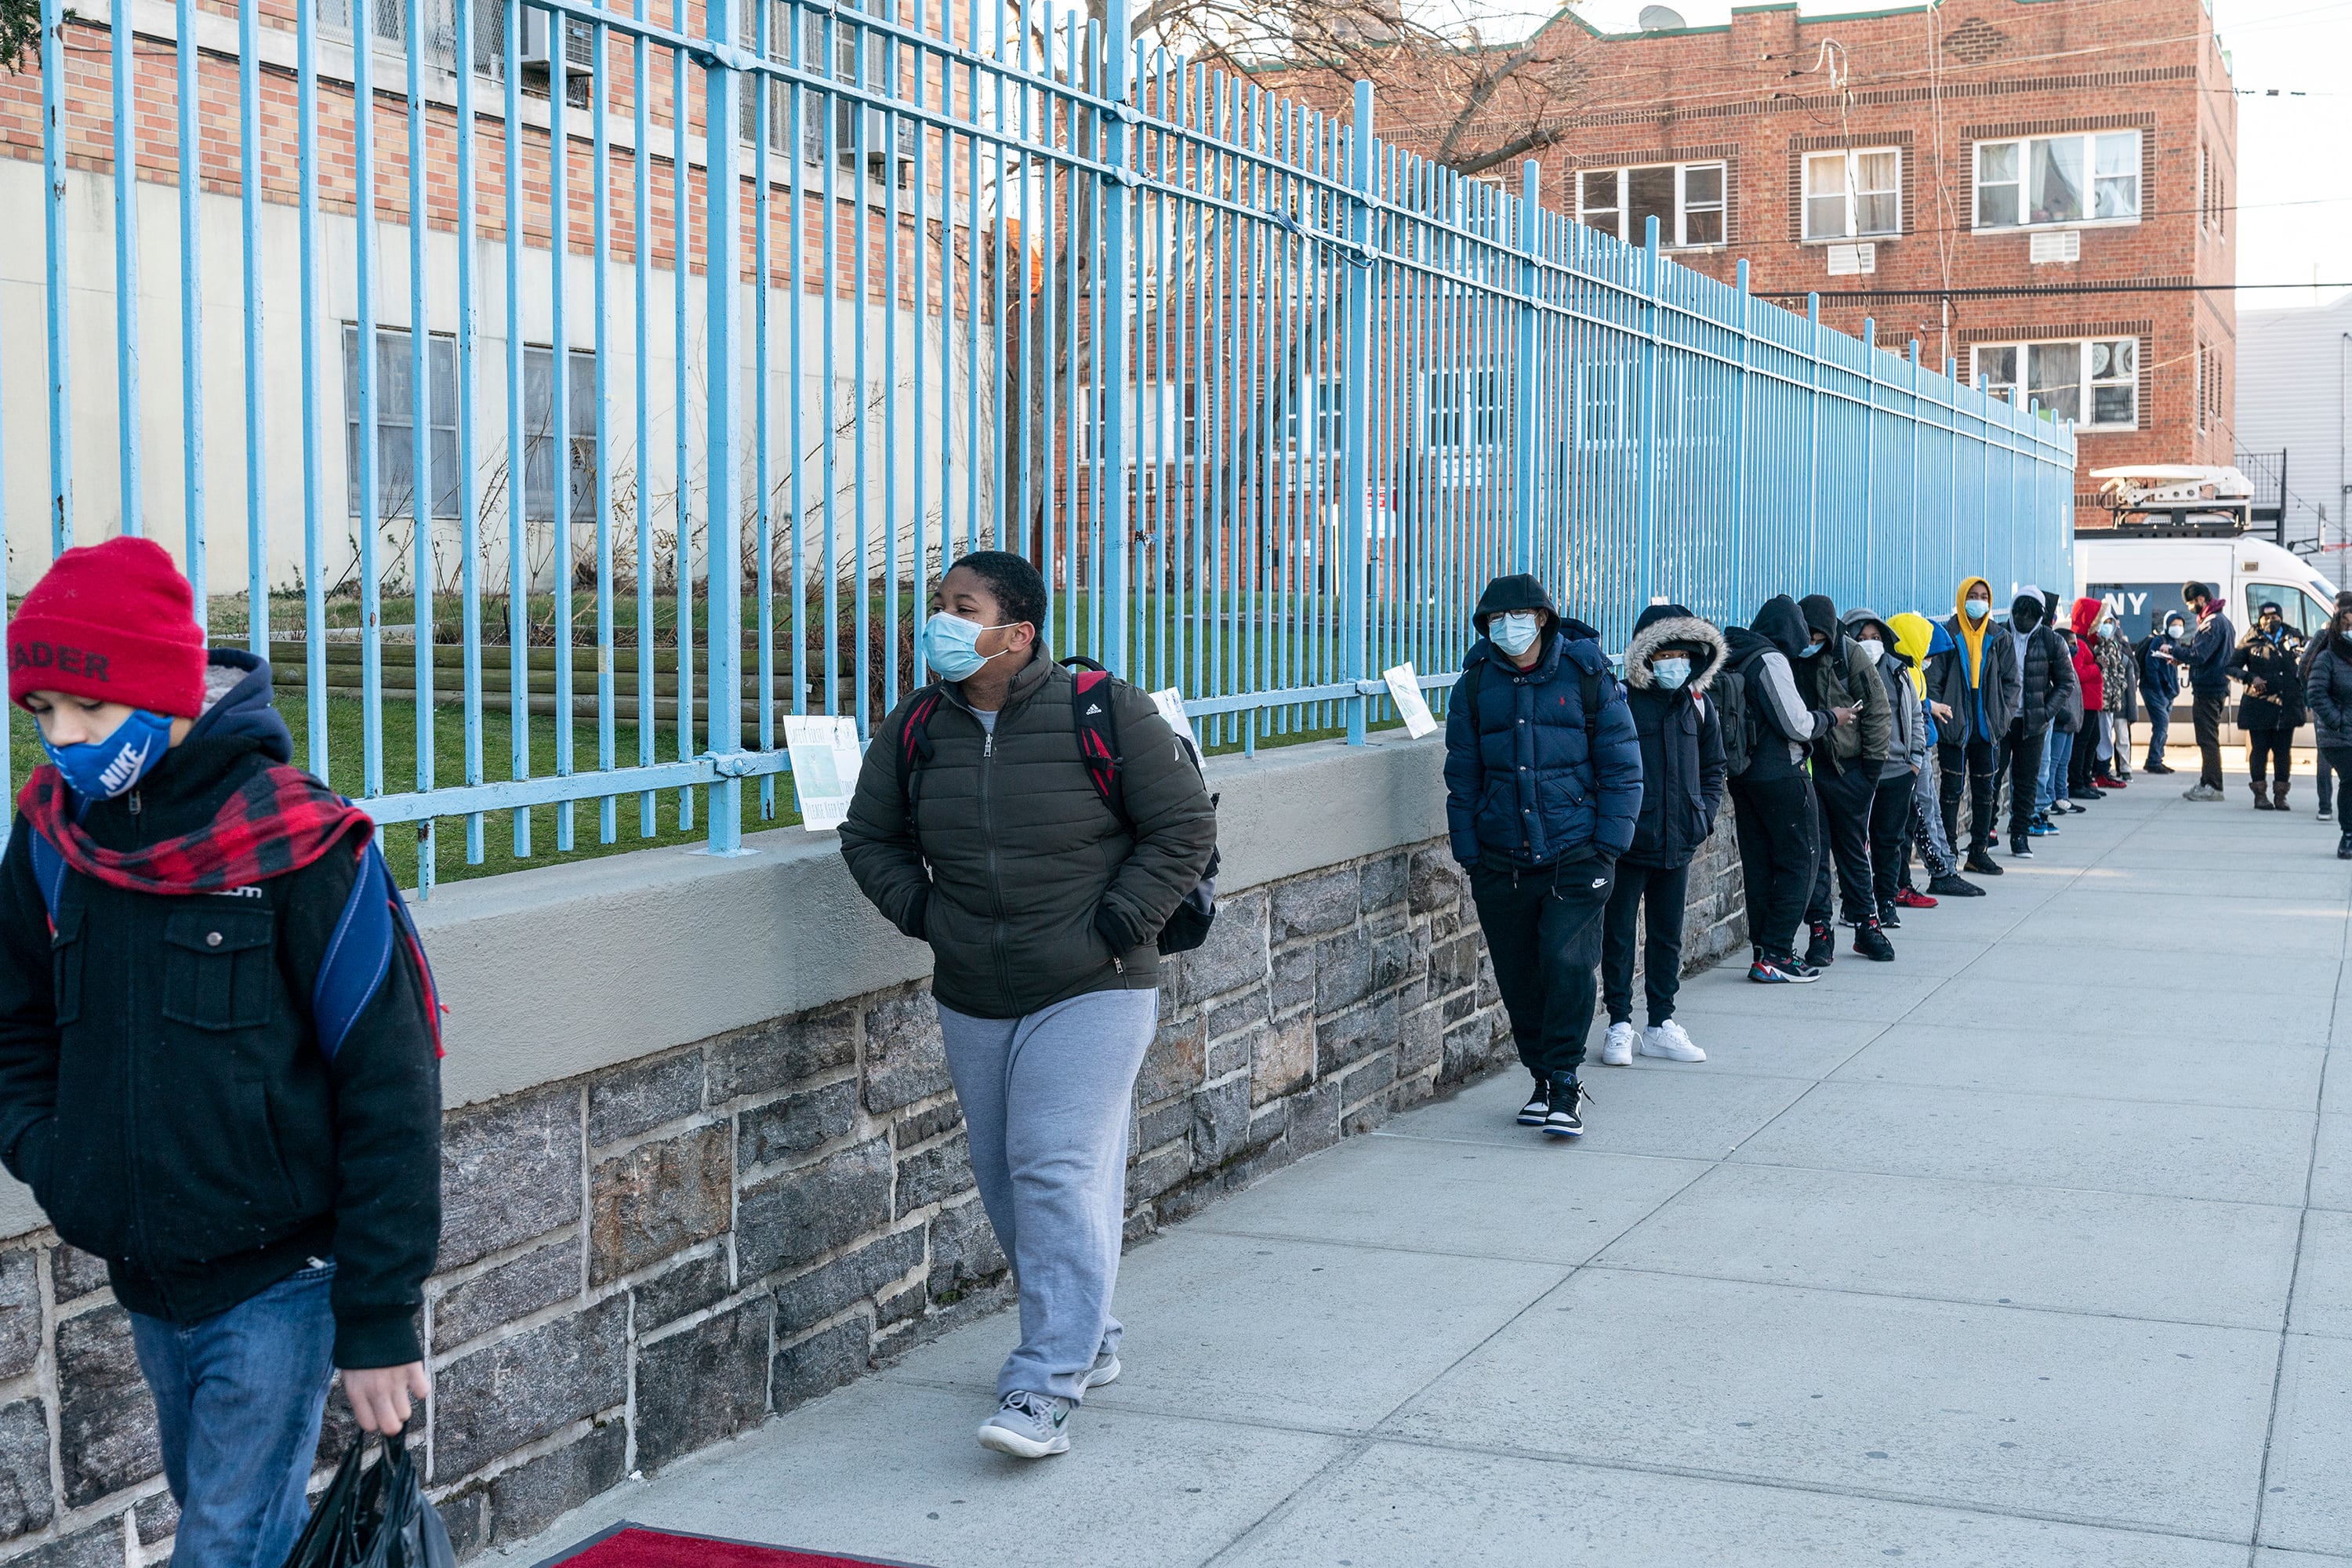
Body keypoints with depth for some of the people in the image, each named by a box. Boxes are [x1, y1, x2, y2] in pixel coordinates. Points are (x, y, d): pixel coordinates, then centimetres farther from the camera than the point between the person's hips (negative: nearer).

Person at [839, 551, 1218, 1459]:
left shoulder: (1102, 713, -11)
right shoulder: (914, 730, 2)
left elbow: (1184, 826, -6)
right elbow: (869, 837, 16)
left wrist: (1118, 925, -11)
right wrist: (921, 912, 2)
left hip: (1091, 993, -5)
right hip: (972, 1002, 6)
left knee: (1059, 1173, -14)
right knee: (1005, 1181, 12)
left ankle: (1046, 1389, -11)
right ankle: (1089, 1340, 31)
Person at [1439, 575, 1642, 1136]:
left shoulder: (1586, 674, -1)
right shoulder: (1476, 683, 5)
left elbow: (1621, 764, 3)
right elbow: (1463, 775, 11)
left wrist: (1610, 843, -5)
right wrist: (1469, 852, 4)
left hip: (1575, 855, -3)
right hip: (1501, 861, 3)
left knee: (1567, 964, -13)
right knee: (1518, 979, 7)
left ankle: (1565, 1084, -1)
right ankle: (1542, 1079, 23)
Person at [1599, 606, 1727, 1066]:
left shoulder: (1698, 706, 8)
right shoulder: (1622, 703, -9)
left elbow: (1713, 768, 18)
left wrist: (1705, 813, 4)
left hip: (1679, 842, 5)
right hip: (1628, 843, -5)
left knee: (1667, 936, 13)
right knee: (1618, 934, 3)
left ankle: (1662, 1026, 22)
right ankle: (1620, 1027, 12)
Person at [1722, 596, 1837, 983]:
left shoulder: (1735, 658, 10)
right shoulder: (1772, 660, -15)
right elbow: (1798, 725, -15)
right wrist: (1831, 718, 1)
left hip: (1742, 774, 8)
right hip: (1780, 775, -8)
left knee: (1759, 864, 12)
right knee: (1799, 860, -1)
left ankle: (1764, 951, 15)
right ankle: (1775, 955, -4)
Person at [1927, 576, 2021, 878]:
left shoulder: (1999, 637, 7)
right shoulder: (1948, 635, -3)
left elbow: (2010, 681, 9)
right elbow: (1933, 680, -3)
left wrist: (2003, 715, -2)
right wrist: (1938, 713, -11)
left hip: (1987, 727, 4)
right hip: (1955, 726, -3)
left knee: (1984, 790, 8)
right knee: (1953, 789, 0)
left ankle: (1979, 851, 16)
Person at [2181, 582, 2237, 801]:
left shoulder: (2212, 623, -16)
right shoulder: (2222, 620, 17)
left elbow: (2199, 656, -22)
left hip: (2207, 690, -11)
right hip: (2217, 686, 11)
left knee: (2208, 739, -7)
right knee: (2209, 738, 16)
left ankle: (2212, 786, -6)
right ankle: (2206, 783, 22)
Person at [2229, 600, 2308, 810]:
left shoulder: (2293, 640, 12)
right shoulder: (2252, 642, 3)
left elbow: (2304, 668, 21)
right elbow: (2231, 667, 3)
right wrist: (2251, 678, -12)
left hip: (2287, 706, 3)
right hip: (2259, 706, -3)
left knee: (2283, 751, 4)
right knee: (2259, 750, 0)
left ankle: (2280, 795, 11)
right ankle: (2260, 795, 7)